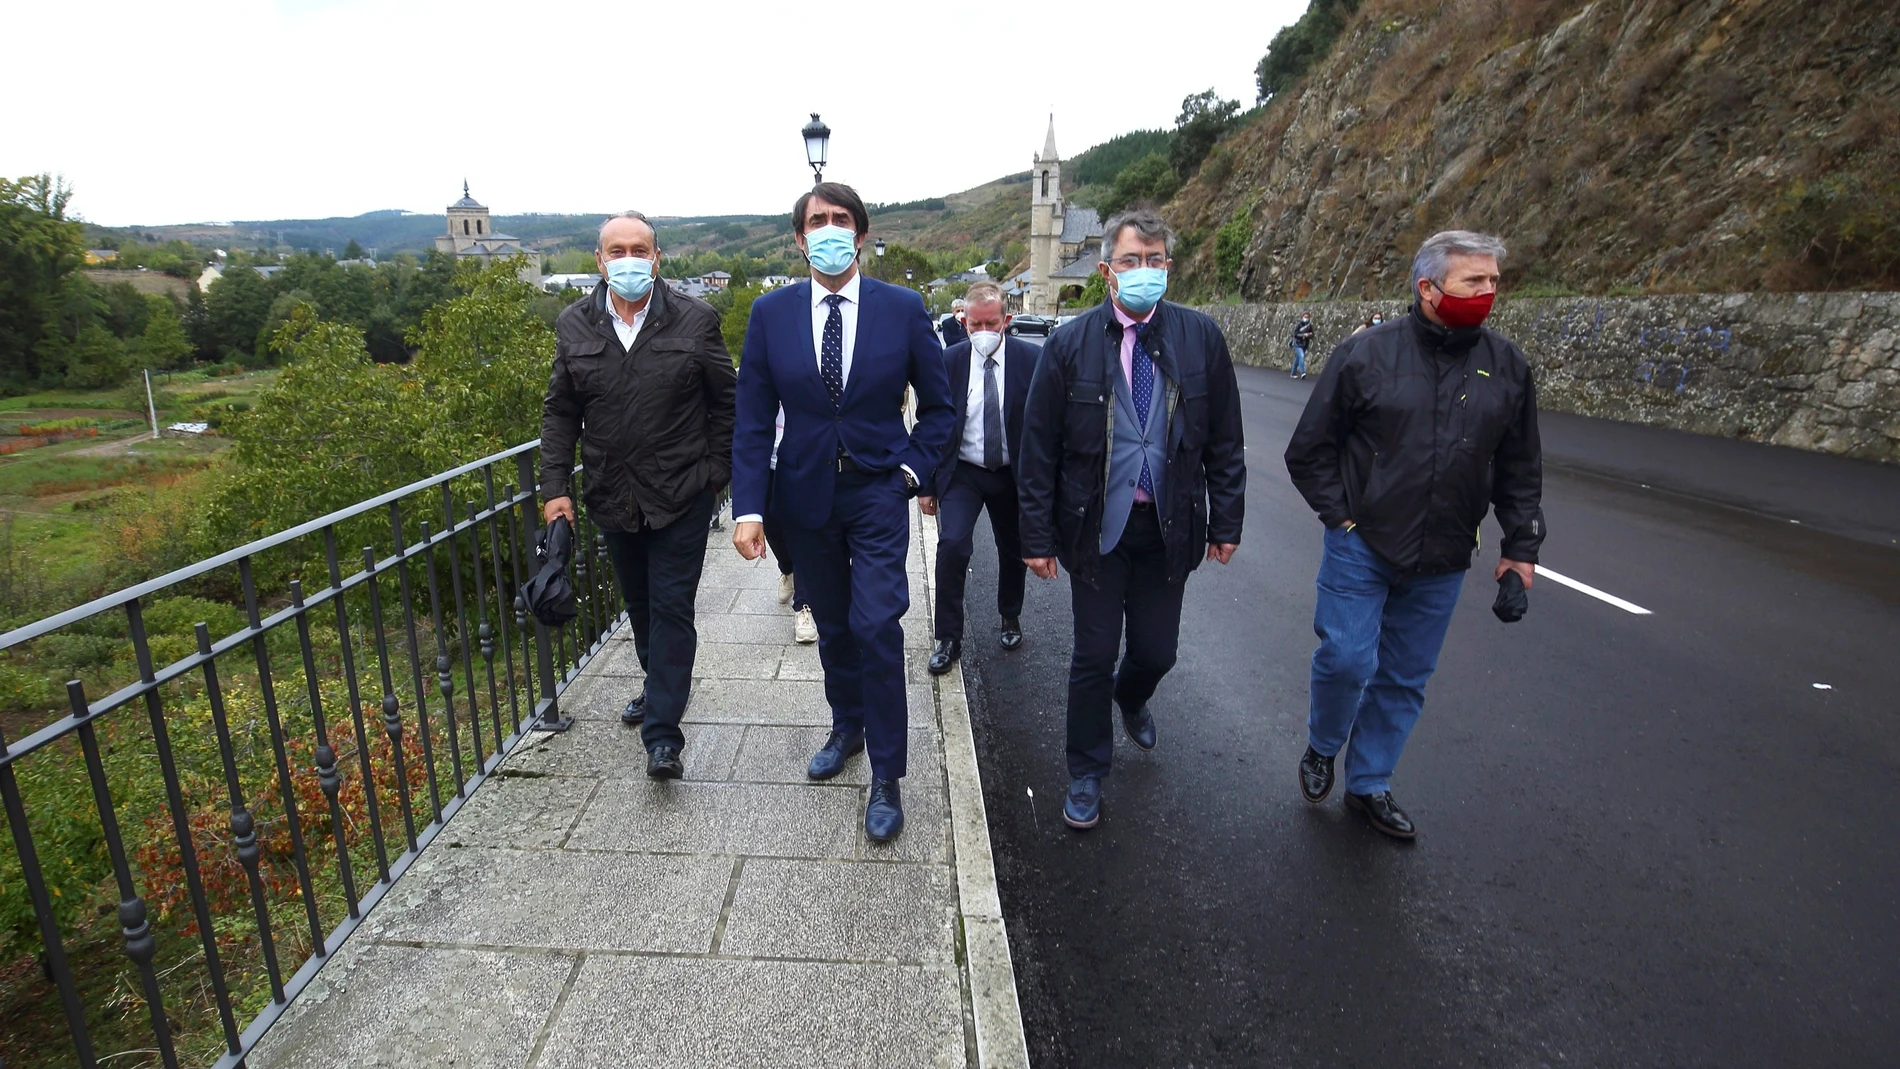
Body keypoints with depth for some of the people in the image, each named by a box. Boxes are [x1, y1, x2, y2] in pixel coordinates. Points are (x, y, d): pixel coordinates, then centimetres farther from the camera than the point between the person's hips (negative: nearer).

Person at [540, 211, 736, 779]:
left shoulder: (695, 320, -6)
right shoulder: (574, 324, 3)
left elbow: (725, 401, 0)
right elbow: (560, 411, 8)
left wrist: (716, 472, -3)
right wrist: (555, 486, 2)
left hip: (681, 495, -3)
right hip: (613, 497, 4)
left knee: (672, 606, -3)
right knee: (639, 602, 18)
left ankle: (662, 734, 3)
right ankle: (660, 684, 40)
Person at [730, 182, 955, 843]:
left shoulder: (903, 308, -4)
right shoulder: (771, 313, -1)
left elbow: (938, 404, 6)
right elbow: (753, 420, -1)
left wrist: (913, 469, -6)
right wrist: (748, 507, -9)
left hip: (878, 495, -2)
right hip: (805, 496, 2)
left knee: (876, 627, -9)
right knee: (832, 626, 15)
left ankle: (886, 777, 7)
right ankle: (847, 727, 40)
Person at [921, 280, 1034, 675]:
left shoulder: (1032, 359, -10)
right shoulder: (949, 361, -7)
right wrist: (928, 484, -2)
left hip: (1014, 474, 1)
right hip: (962, 472, -1)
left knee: (1013, 551, 15)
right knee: (952, 546, -17)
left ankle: (1010, 617, 43)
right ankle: (948, 639, 0)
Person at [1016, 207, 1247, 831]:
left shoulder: (1200, 338, -1)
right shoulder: (1070, 345, -6)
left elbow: (1224, 441, 4)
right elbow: (1037, 450, -4)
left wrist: (1226, 522, 2)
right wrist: (1038, 535, -6)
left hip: (1169, 528, 2)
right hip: (1096, 528, -2)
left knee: (1157, 651, 13)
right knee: (1093, 657, 7)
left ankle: (1131, 698, 51)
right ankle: (1087, 776, 28)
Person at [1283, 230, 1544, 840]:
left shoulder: (1506, 366, 3)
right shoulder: (1366, 355, -7)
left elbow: (1520, 468, 12)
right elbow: (1309, 450, -1)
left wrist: (1521, 547, 8)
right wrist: (1341, 516, -7)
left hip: (1441, 563, 4)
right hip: (1362, 549, -3)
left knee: (1406, 678, 12)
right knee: (1347, 658, -7)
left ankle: (1369, 784, 30)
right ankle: (1321, 750, 24)